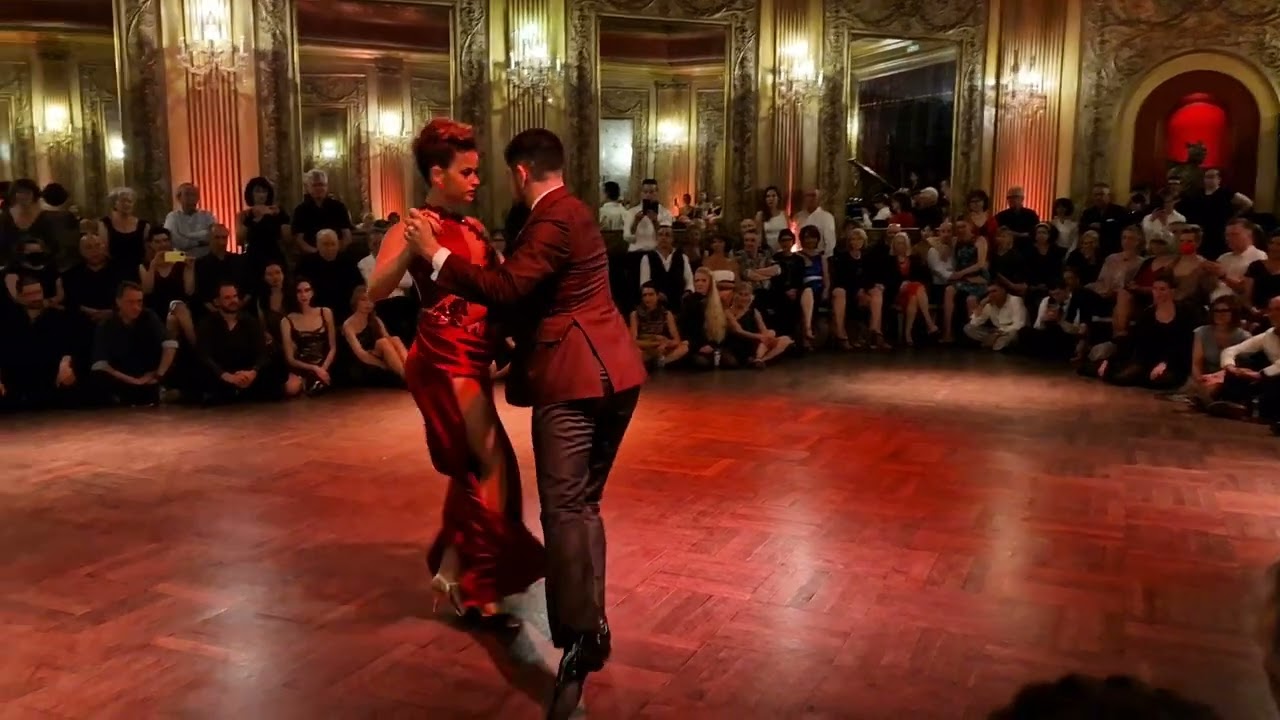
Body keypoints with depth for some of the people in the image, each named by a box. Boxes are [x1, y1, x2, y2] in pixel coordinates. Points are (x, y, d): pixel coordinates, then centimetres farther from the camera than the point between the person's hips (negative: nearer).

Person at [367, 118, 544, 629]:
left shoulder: (473, 229, 12)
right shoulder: (412, 227, -10)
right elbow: (377, 291, -27)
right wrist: (413, 249, -39)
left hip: (471, 361, 8)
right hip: (443, 361, -8)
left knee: (470, 469, 16)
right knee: (493, 466, -6)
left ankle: (453, 568, 31)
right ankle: (460, 576, 7)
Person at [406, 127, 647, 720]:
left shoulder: (554, 220, -12)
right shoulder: (569, 212, 19)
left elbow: (507, 287, -21)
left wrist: (438, 254, -13)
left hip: (576, 379, -10)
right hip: (607, 372, 10)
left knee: (565, 509, -11)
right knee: (581, 505, 16)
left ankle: (578, 644, -13)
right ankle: (590, 629, 24)